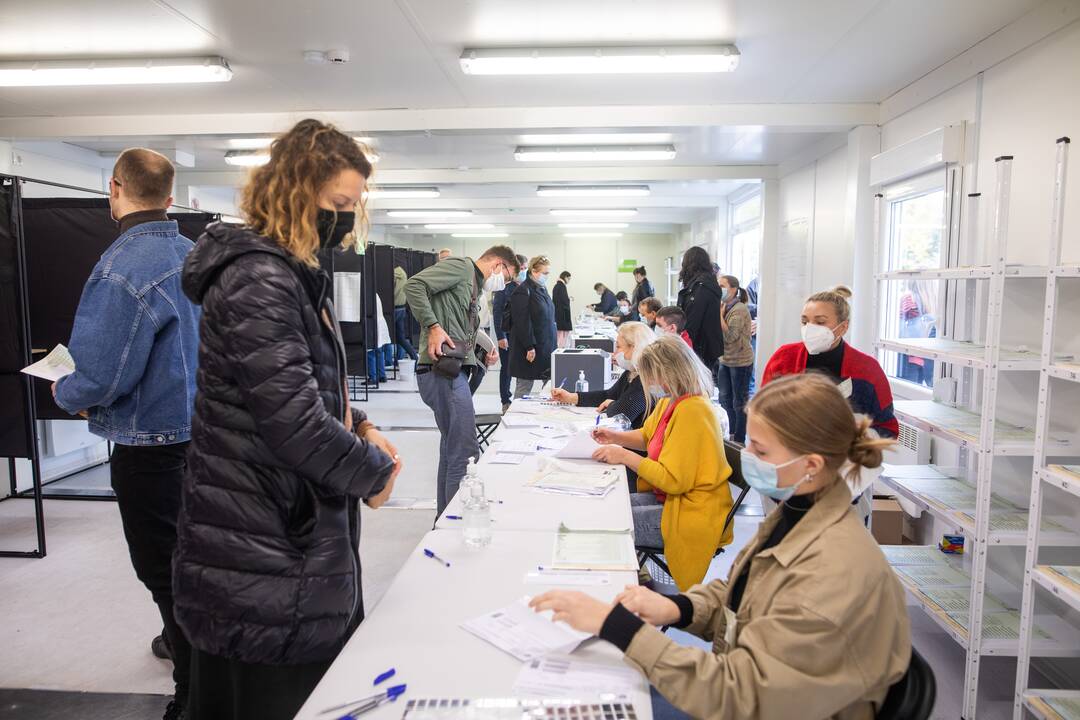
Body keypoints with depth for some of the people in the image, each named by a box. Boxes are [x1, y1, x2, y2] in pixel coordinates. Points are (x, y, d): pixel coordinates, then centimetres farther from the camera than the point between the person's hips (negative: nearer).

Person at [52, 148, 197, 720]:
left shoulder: (122, 268, -22)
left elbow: (99, 378, -25)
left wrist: (66, 393, -2)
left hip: (153, 452, -8)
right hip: (201, 432, 8)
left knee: (167, 577, 6)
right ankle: (189, 641, 46)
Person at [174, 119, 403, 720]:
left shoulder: (297, 274, 12)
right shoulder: (258, 278, -20)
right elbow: (293, 422, -26)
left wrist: (359, 427, 4)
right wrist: (374, 472, -11)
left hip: (294, 535, 10)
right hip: (265, 559, -10)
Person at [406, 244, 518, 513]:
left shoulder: (474, 288, 26)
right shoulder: (461, 266, -2)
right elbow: (414, 285, -15)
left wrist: (486, 351, 10)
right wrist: (433, 326, -22)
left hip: (455, 373, 11)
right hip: (444, 372, -11)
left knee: (452, 451, 16)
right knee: (465, 454, -12)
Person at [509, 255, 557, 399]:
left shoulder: (542, 289, 14)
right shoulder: (523, 291, -13)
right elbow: (522, 322, -18)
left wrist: (552, 344, 18)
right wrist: (529, 347, -21)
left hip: (545, 347, 9)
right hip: (530, 349, -8)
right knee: (524, 387, -1)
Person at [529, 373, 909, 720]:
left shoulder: (835, 574, -31)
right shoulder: (796, 512, -4)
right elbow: (735, 595, 7)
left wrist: (614, 625, -32)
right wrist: (676, 608, -13)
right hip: (745, 681, 7)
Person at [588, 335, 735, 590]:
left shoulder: (692, 411, -23)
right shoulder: (670, 402, 5)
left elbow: (674, 480, -23)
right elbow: (647, 436, 24)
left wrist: (625, 457, -18)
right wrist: (616, 437, 6)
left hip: (693, 515, -9)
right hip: (668, 497, 9)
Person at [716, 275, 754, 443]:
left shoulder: (739, 309, -17)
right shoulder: (724, 308, 7)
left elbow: (730, 336, -24)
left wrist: (720, 314, -20)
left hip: (740, 362, -8)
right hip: (725, 360, 8)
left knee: (739, 403, 2)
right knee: (724, 399, 15)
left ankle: (739, 440, 12)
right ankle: (728, 436, 28)